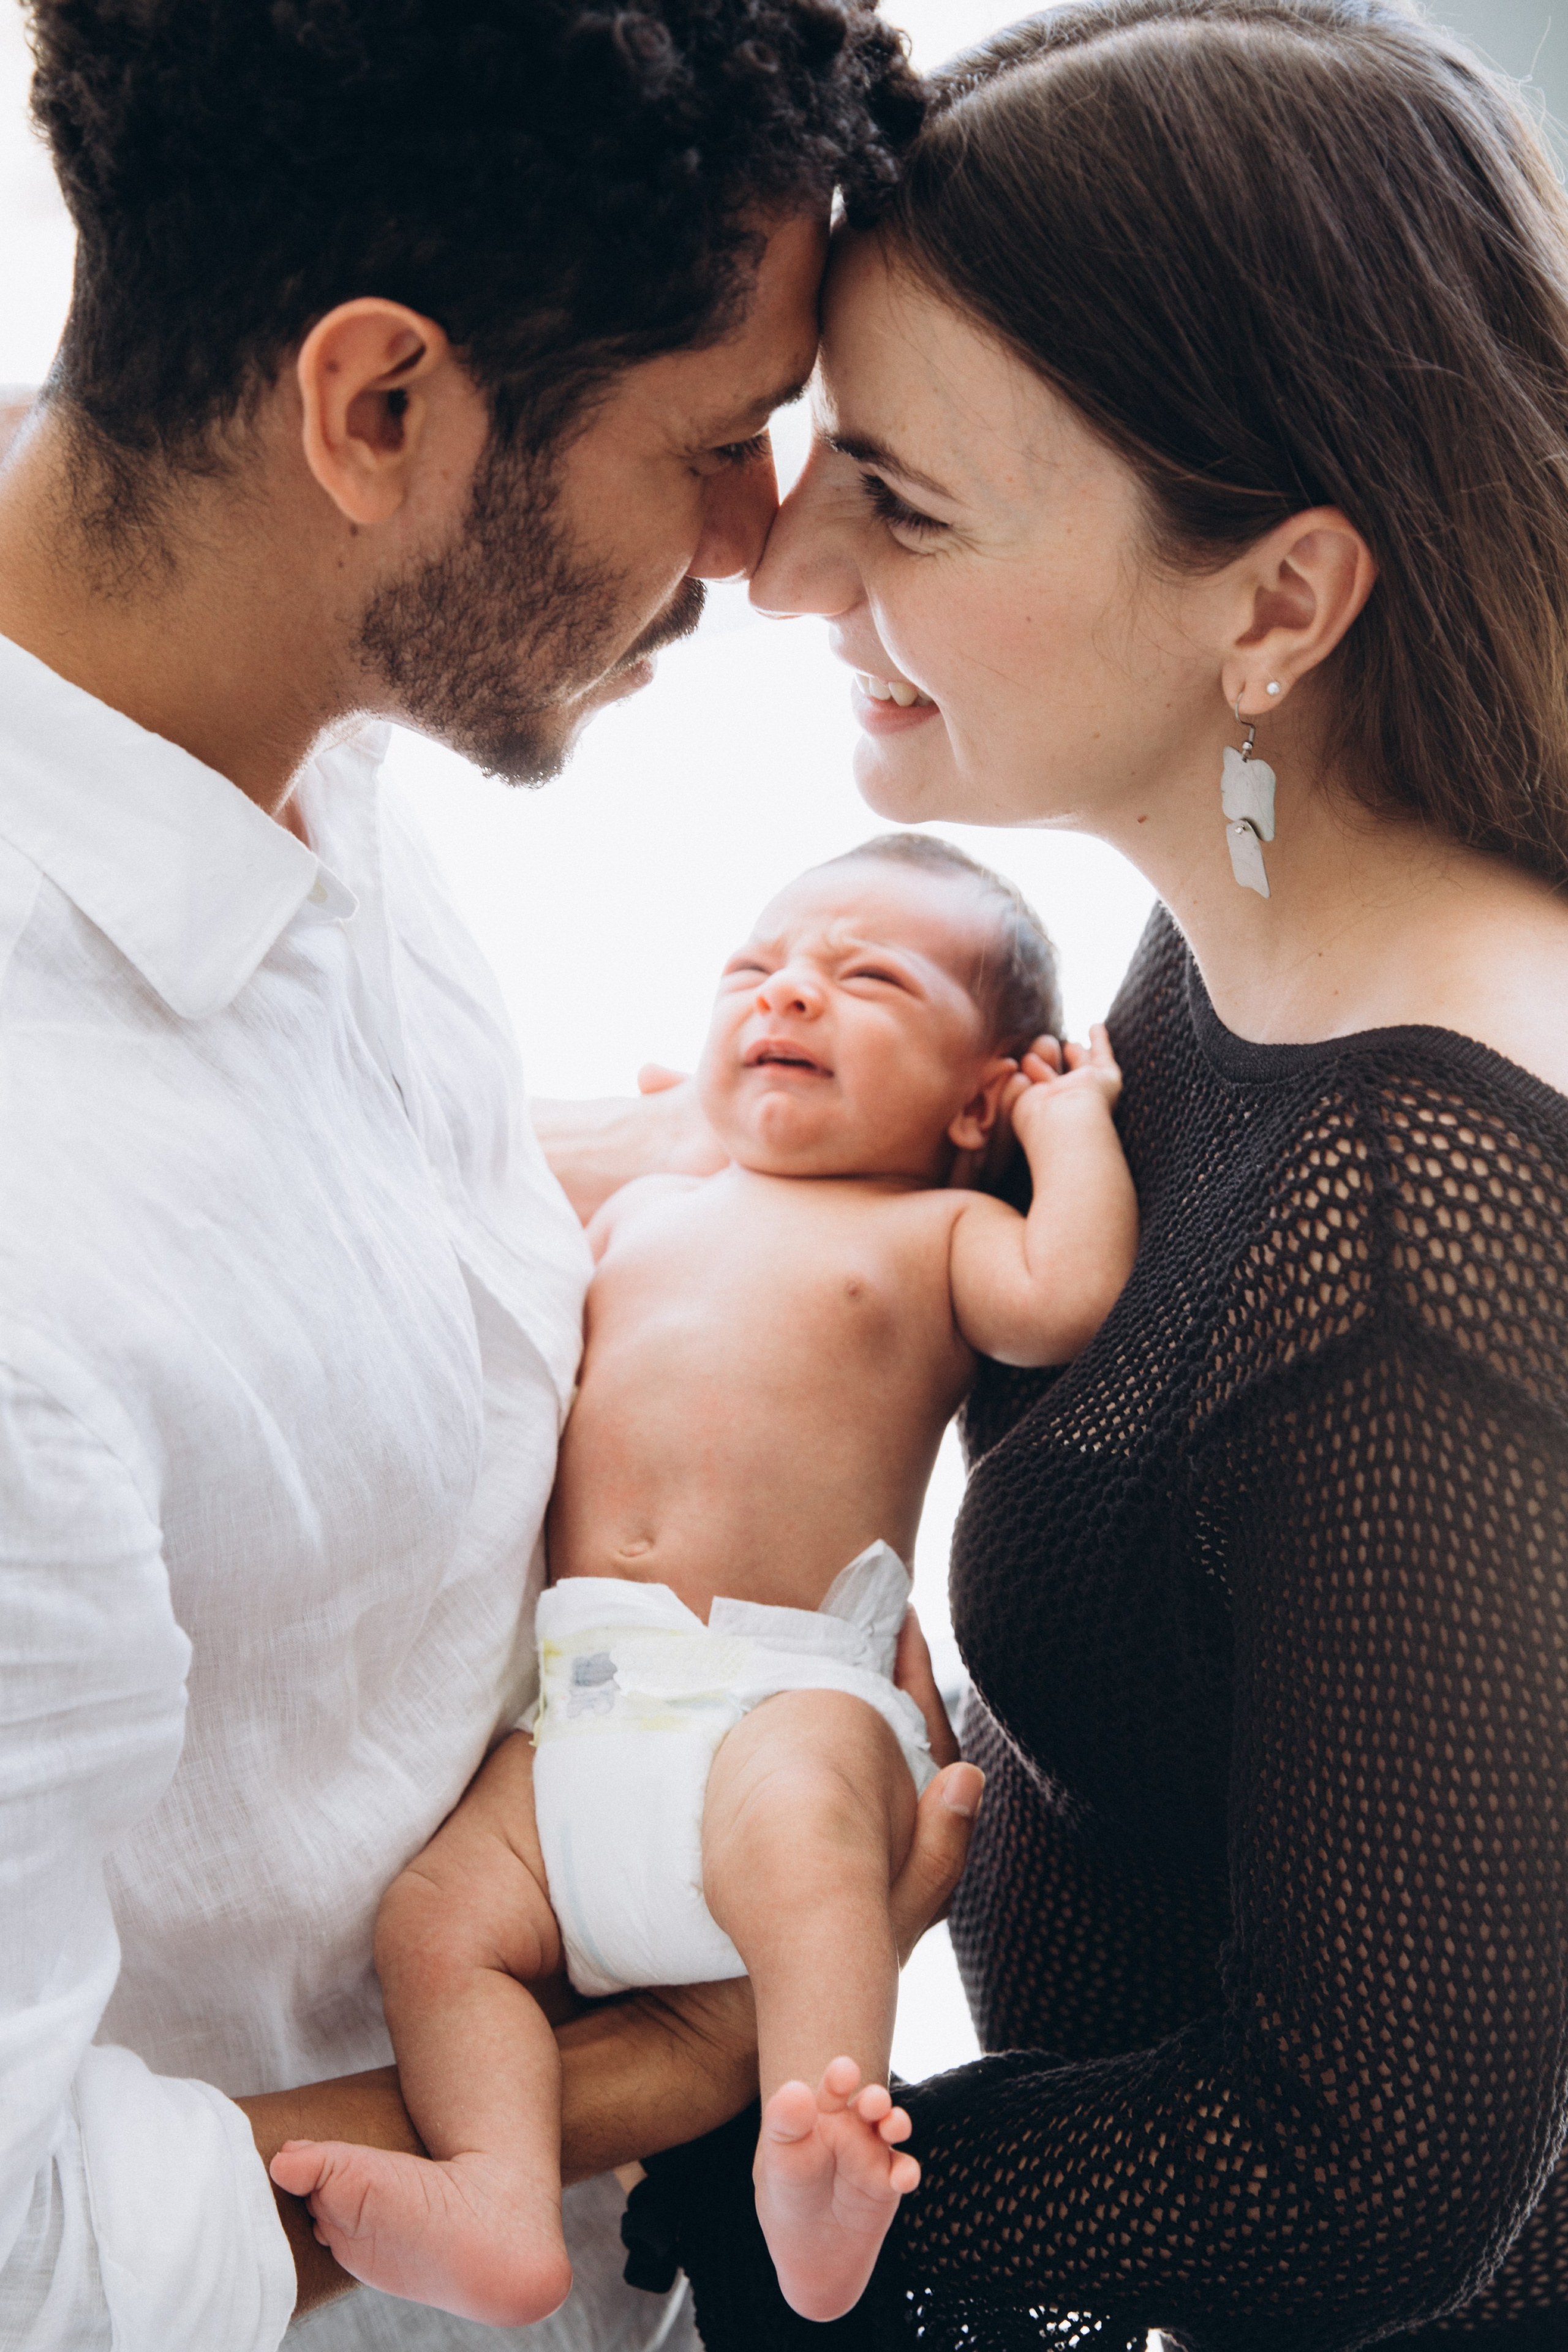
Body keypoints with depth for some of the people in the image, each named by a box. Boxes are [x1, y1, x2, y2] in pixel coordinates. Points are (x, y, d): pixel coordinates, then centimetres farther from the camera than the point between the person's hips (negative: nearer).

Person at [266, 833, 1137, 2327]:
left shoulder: (931, 1232, 11)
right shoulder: (640, 1211, 27)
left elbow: (1064, 1298, -9)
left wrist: (1071, 1120, 4)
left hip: (793, 1691, -5)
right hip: (580, 1705, 6)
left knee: (797, 1824, -36)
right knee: (436, 1917, -14)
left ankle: (813, 2190, -41)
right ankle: (500, 2201, -24)